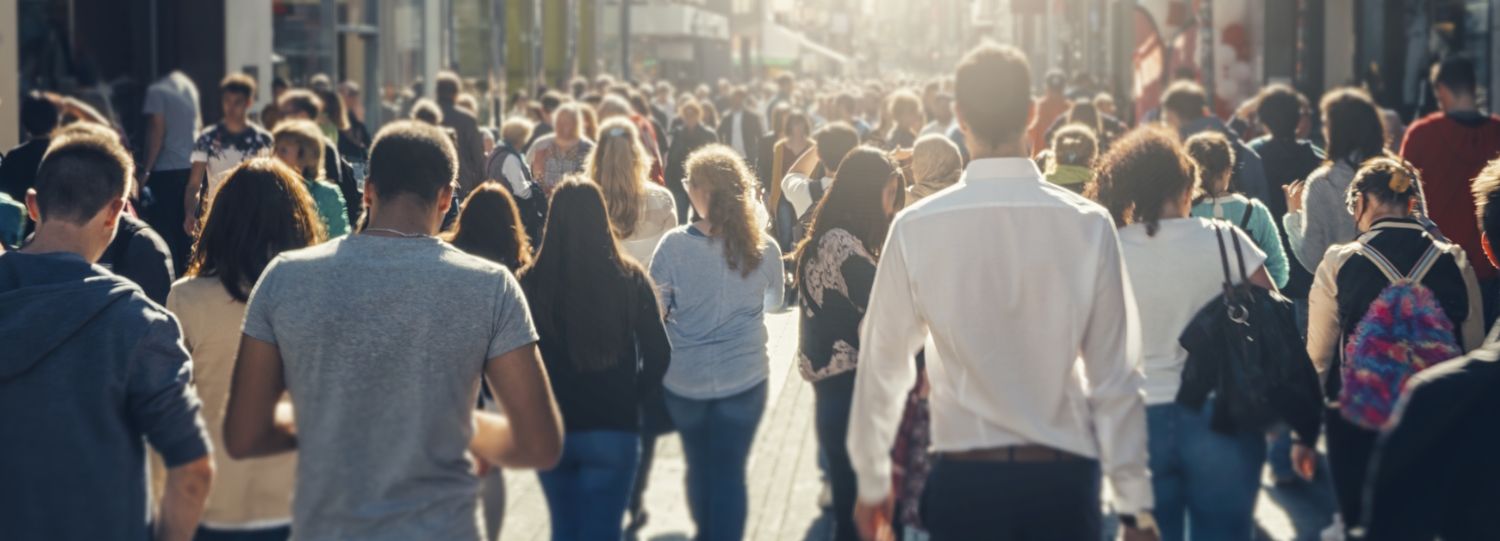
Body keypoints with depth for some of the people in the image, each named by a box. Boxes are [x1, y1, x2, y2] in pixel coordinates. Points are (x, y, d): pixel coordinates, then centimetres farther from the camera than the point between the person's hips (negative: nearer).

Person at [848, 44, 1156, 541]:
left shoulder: (915, 228, -8)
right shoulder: (1088, 224, -9)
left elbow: (882, 366, -1)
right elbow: (1115, 374, -6)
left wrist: (872, 482, 12)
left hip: (964, 479, 0)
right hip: (1062, 477, 0)